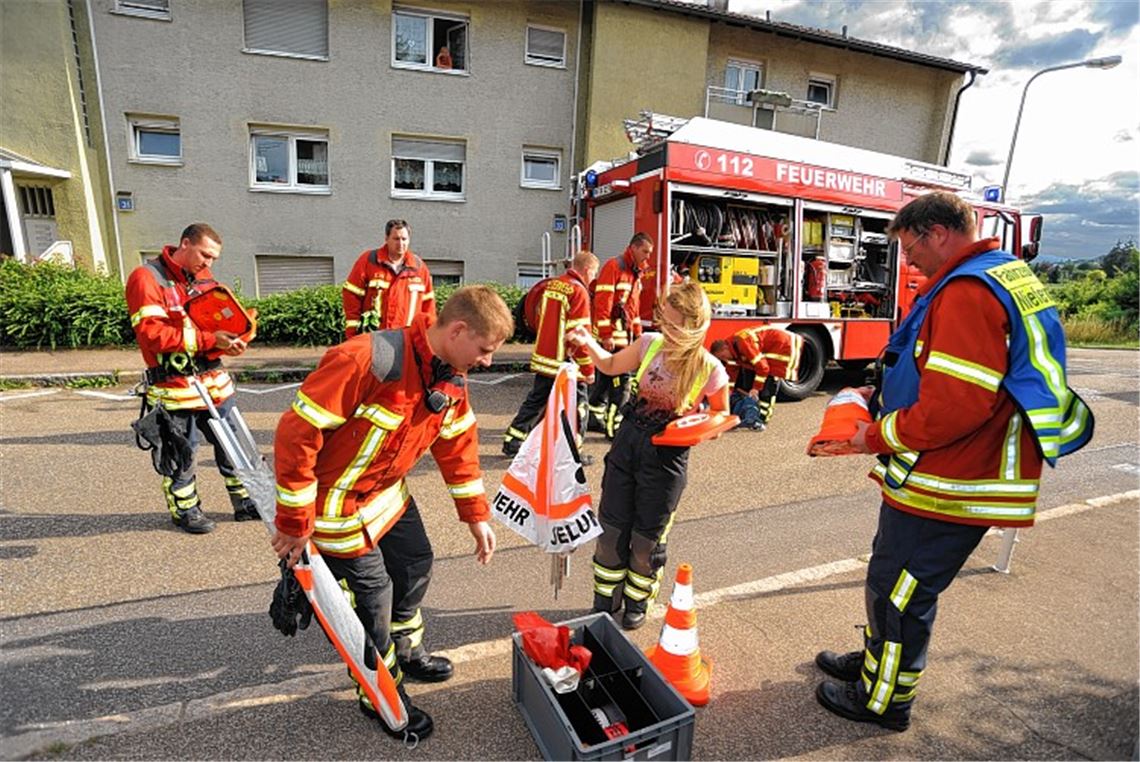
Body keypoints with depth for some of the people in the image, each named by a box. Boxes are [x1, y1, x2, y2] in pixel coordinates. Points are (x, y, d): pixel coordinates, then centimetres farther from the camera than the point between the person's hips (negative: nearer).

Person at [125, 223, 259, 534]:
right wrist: (208, 339, -24)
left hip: (214, 379, 6)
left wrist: (229, 341, -10)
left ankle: (244, 501, 25)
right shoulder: (147, 278, -9)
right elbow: (153, 334, -19)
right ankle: (184, 509, 26)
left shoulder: (205, 278, 12)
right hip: (174, 385, -6)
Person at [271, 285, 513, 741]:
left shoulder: (451, 377, -7)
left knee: (416, 564, 18)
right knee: (373, 594, 4)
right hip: (338, 501, -8)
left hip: (388, 491, 8)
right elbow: (296, 433, -30)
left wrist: (476, 515, 6)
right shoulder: (368, 360, -34)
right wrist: (294, 523, -21)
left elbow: (457, 444, 4)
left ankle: (406, 650, 47)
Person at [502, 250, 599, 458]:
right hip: (565, 362, -8)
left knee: (536, 400, 18)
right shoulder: (578, 291, -15)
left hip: (543, 357, 8)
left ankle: (512, 443, 23)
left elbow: (536, 318, 16)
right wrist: (588, 368, -14)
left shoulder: (550, 284, 9)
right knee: (577, 402, 5)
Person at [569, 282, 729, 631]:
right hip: (627, 442, 3)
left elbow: (722, 416, 1)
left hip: (666, 457, -3)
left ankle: (637, 602, 40)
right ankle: (605, 602, 34)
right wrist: (589, 343, -9)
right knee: (611, 527, 10)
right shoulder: (650, 344, -7)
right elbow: (610, 365, 10)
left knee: (646, 537, 11)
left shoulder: (710, 370, -15)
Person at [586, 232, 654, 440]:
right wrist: (606, 335, -21)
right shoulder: (613, 267, -11)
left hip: (625, 335, 9)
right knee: (620, 380, -10)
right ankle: (614, 426, -4)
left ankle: (595, 418, 26)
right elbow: (602, 302, -18)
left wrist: (638, 334, 19)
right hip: (611, 336, -9)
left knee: (606, 378, 15)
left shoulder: (635, 273, 18)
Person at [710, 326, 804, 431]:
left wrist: (756, 388, -25)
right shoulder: (732, 349, -2)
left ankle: (761, 418, -14)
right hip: (768, 350, 10)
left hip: (781, 344, -10)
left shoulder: (742, 343, -32)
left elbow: (762, 367, -30)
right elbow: (732, 373, 7)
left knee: (768, 381, -17)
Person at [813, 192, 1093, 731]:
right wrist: (888, 393, 11)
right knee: (895, 581, 23)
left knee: (898, 589, 8)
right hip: (956, 476, 10)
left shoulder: (966, 292, -22)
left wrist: (878, 437, -15)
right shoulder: (1007, 275, 12)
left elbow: (954, 408, -29)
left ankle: (884, 699, 28)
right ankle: (878, 659, 43)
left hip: (945, 485, -10)